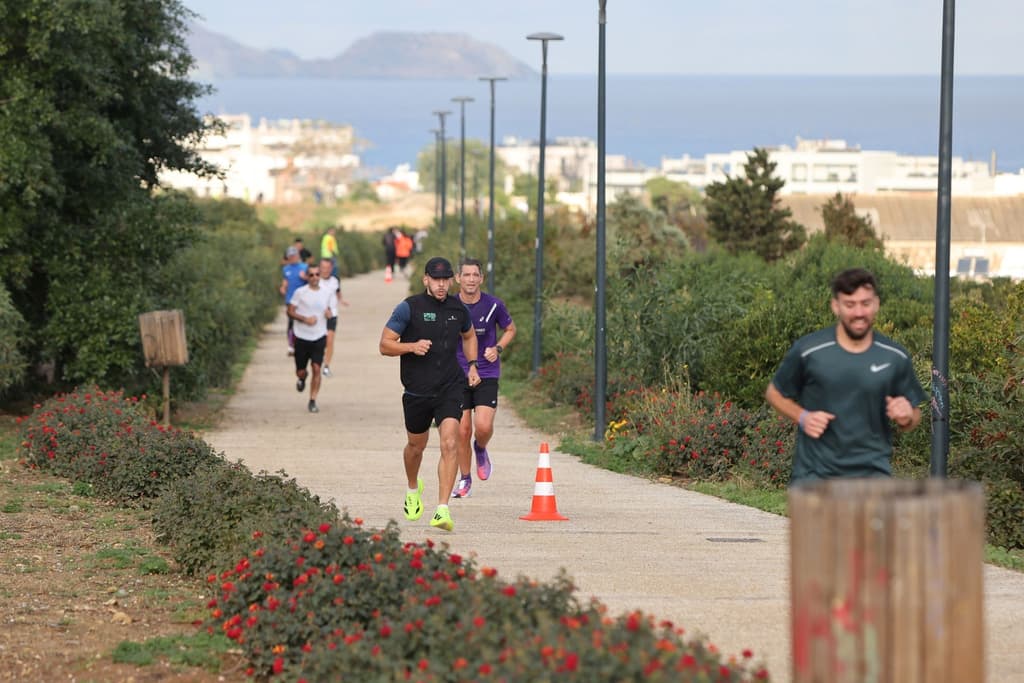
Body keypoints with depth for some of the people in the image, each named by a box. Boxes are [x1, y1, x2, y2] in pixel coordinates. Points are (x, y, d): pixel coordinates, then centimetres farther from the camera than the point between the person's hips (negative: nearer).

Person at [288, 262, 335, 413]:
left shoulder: (327, 293, 4)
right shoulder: (300, 292, -5)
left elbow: (331, 311, 17)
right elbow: (290, 312, -2)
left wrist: (330, 313, -7)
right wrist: (305, 319, -17)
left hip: (319, 338, 1)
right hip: (302, 337, -1)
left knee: (316, 369, -11)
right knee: (300, 371, 5)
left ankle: (312, 401, -3)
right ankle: (302, 378, 43)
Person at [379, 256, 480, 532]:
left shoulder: (459, 309, 4)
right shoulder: (409, 308, -7)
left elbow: (469, 336, 27)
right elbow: (385, 345, -6)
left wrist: (472, 366, 14)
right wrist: (412, 346, -22)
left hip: (450, 388, 1)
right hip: (417, 392, -1)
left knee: (450, 445, -17)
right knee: (416, 446, 17)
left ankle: (442, 510, -19)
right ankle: (413, 489, 49)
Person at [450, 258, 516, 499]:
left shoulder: (494, 305, -6)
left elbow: (510, 329, 11)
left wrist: (498, 348, -6)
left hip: (487, 374, -1)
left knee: (483, 426, -16)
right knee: (463, 431, 1)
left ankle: (481, 450, 20)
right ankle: (465, 479, 20)